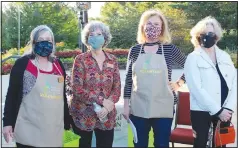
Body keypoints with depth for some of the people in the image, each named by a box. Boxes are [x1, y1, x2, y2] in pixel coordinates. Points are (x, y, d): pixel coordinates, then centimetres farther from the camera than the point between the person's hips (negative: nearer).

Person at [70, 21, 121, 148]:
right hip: (83, 116, -2)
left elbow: (117, 88, 2)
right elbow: (77, 89, -12)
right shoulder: (80, 60, -4)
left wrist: (107, 107, -15)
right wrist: (102, 101, -18)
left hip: (107, 117, 3)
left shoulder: (112, 60, 5)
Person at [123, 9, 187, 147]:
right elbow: (129, 79, 6)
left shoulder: (170, 49, -1)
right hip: (138, 108, 1)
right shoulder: (135, 50, 2)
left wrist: (179, 83, 1)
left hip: (163, 109, -1)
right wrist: (126, 105, 4)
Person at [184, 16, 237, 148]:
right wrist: (217, 110, -15)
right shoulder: (193, 58, -4)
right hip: (202, 111, -4)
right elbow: (196, 89, -13)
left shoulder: (225, 56, 11)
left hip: (225, 111, 4)